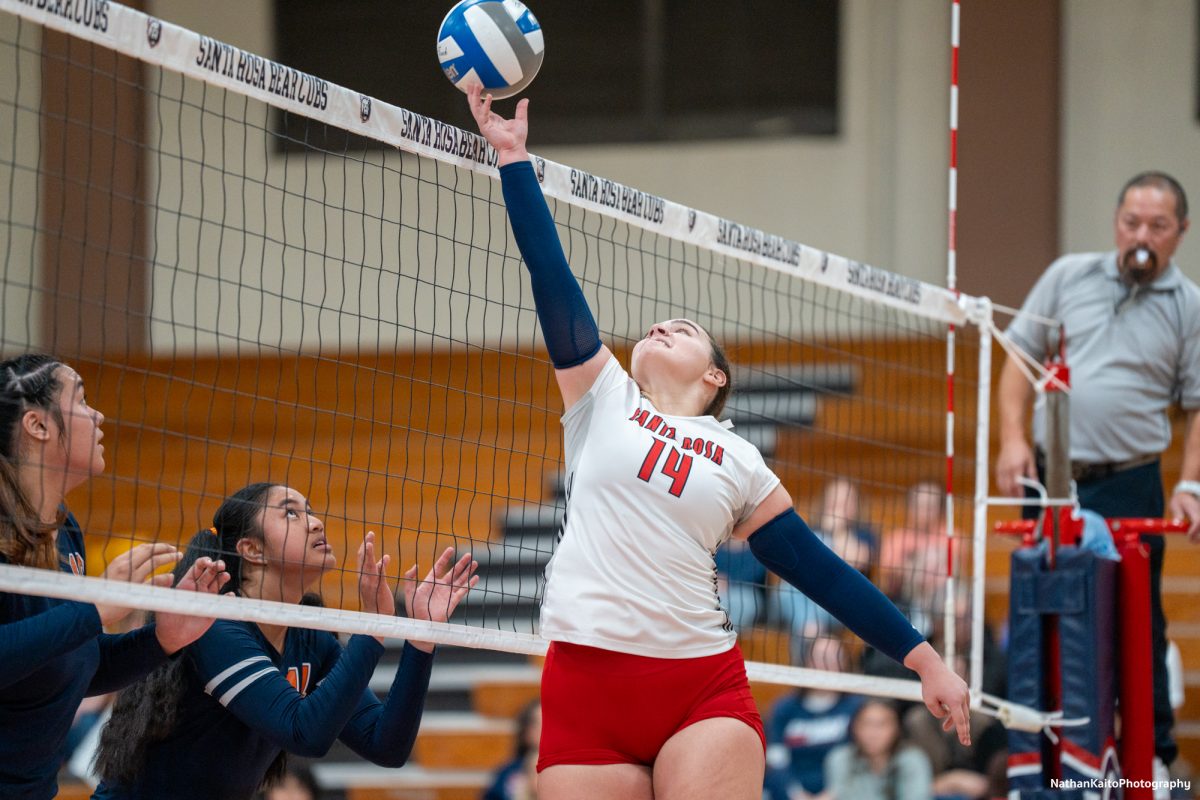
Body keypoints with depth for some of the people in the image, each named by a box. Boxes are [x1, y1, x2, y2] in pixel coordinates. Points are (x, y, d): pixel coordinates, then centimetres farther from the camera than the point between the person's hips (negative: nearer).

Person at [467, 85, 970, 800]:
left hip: (706, 693, 0)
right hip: (587, 682, 0)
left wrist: (926, 660, 14)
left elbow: (821, 570, 16)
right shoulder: (605, 398, 14)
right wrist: (512, 156, 3)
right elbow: (550, 272, 8)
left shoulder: (739, 462, 15)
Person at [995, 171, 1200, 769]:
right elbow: (1021, 356, 11)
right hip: (1051, 477, 2)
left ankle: (1152, 756, 6)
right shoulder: (1069, 276, 8)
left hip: (1129, 486, -2)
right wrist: (1013, 438, 0)